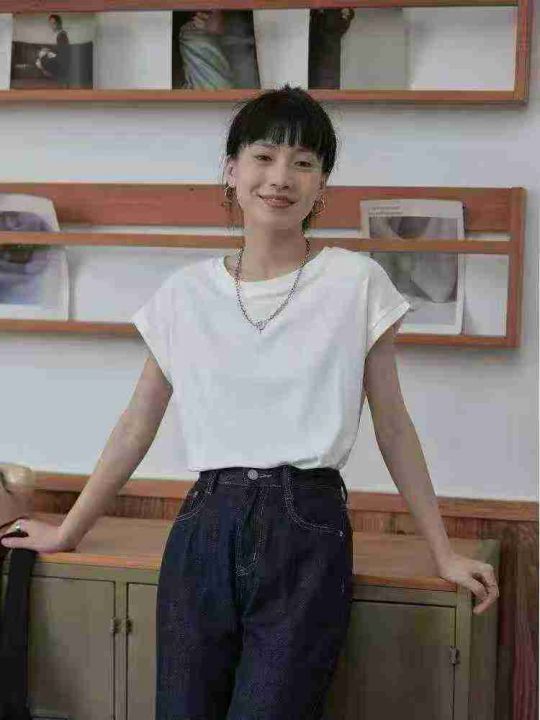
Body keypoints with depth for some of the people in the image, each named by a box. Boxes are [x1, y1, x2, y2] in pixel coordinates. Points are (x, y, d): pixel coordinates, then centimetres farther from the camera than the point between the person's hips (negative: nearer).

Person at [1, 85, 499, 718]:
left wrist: (443, 553, 6)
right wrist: (66, 533, 17)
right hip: (204, 529, 3)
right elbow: (136, 427, 14)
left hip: (308, 531, -2)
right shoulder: (184, 294, 6)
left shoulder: (357, 284, 0)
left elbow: (392, 427, 5)